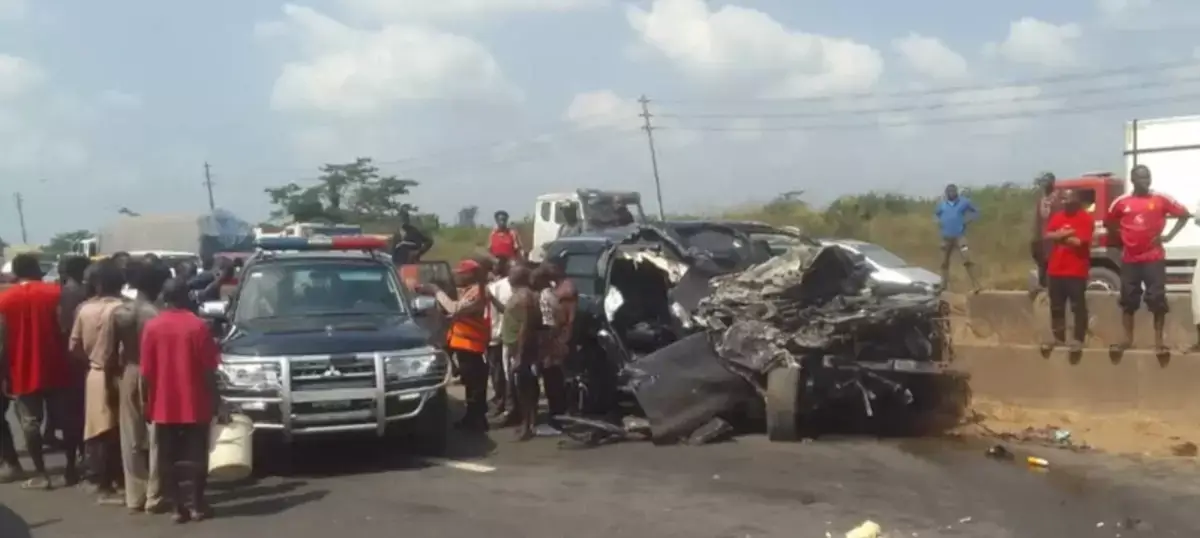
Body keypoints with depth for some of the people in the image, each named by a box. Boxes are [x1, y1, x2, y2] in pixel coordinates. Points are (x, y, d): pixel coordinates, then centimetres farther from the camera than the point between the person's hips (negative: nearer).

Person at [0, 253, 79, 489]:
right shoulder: (55, 292, -2)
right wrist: (67, 361, 4)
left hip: (23, 371, -1)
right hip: (54, 368, 1)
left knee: (30, 423, 5)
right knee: (65, 419, 10)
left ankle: (41, 474, 5)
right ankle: (71, 468, 16)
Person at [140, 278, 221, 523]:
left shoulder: (151, 327, -3)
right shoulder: (198, 325, -7)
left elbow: (147, 372, -2)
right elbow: (208, 370, -7)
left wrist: (148, 404, 8)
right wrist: (217, 403, -1)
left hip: (164, 405, 1)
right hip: (195, 403, -1)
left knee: (167, 458, 8)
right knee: (197, 455, 9)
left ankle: (178, 506, 8)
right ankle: (197, 505, 11)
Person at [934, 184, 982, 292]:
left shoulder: (964, 202, 0)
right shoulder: (942, 204, 8)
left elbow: (976, 212, 7)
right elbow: (935, 214, 25)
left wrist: (968, 219, -9)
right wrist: (938, 221, 4)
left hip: (960, 236, -4)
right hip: (946, 237, 4)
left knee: (966, 259, -19)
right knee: (944, 262, 10)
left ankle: (975, 284, -18)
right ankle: (943, 286, 23)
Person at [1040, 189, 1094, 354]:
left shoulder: (1085, 218, -7)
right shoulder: (1056, 217, 11)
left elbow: (1079, 242, -16)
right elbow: (1048, 236, 0)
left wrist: (1059, 236, -4)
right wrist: (1065, 234, -14)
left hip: (1076, 271, -6)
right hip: (1055, 269, 6)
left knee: (1078, 307, -2)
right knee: (1056, 307, 12)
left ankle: (1078, 340, 3)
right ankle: (1058, 337, 21)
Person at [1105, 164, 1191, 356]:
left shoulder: (1161, 199, -2)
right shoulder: (1121, 202, 2)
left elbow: (1185, 214, 5)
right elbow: (1108, 222, 17)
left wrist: (1169, 235, -2)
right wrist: (1121, 239, 7)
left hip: (1154, 258, -2)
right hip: (1130, 259, 2)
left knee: (1157, 300, -4)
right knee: (1128, 300, 8)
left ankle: (1159, 341, 3)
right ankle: (1128, 339, 18)